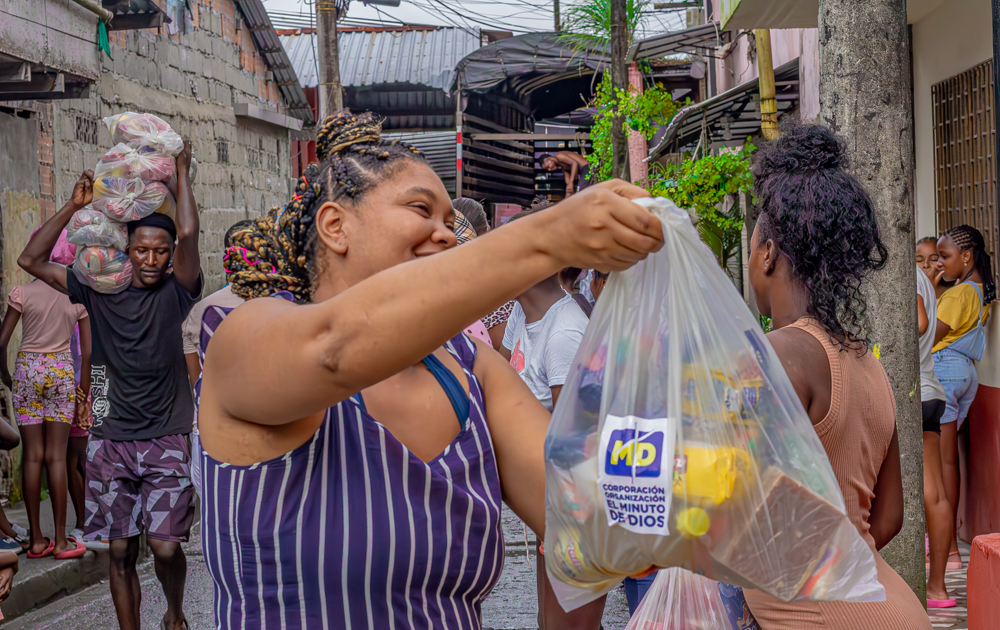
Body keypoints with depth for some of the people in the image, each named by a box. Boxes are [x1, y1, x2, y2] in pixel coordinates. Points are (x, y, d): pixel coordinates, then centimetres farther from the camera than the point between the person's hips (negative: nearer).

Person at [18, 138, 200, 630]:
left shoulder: (176, 293, -1)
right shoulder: (100, 291, 5)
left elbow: (188, 235, -16)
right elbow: (31, 260, 3)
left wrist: (182, 173, -6)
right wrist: (74, 206, 0)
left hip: (166, 441, -2)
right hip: (110, 440, 2)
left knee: (165, 545, -8)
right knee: (120, 550, 4)